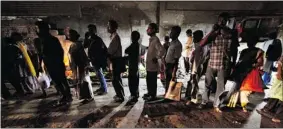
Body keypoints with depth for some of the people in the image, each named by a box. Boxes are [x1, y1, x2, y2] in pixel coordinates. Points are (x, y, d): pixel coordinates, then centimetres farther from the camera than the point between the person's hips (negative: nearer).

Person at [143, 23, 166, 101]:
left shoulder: (155, 39, -18)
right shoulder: (151, 39, 12)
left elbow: (162, 50, -30)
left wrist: (157, 58, -19)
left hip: (153, 65, -9)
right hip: (149, 64, 9)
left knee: (153, 81, 4)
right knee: (149, 80, 20)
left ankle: (153, 96, 18)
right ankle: (150, 93, 36)